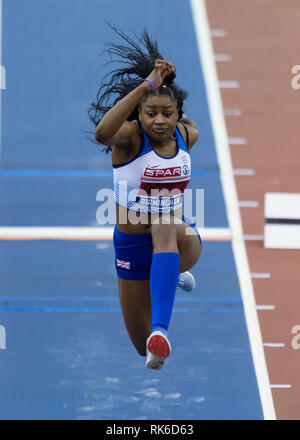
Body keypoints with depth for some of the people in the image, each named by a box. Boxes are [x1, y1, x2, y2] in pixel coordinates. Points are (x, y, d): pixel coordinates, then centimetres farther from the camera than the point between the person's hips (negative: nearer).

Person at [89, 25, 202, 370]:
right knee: (143, 348, 14)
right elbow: (102, 132, -46)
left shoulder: (187, 135, -5)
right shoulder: (130, 136, -18)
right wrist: (146, 85, -49)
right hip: (133, 245, -1)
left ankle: (160, 330, -52)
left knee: (165, 229, -41)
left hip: (179, 238, 1)